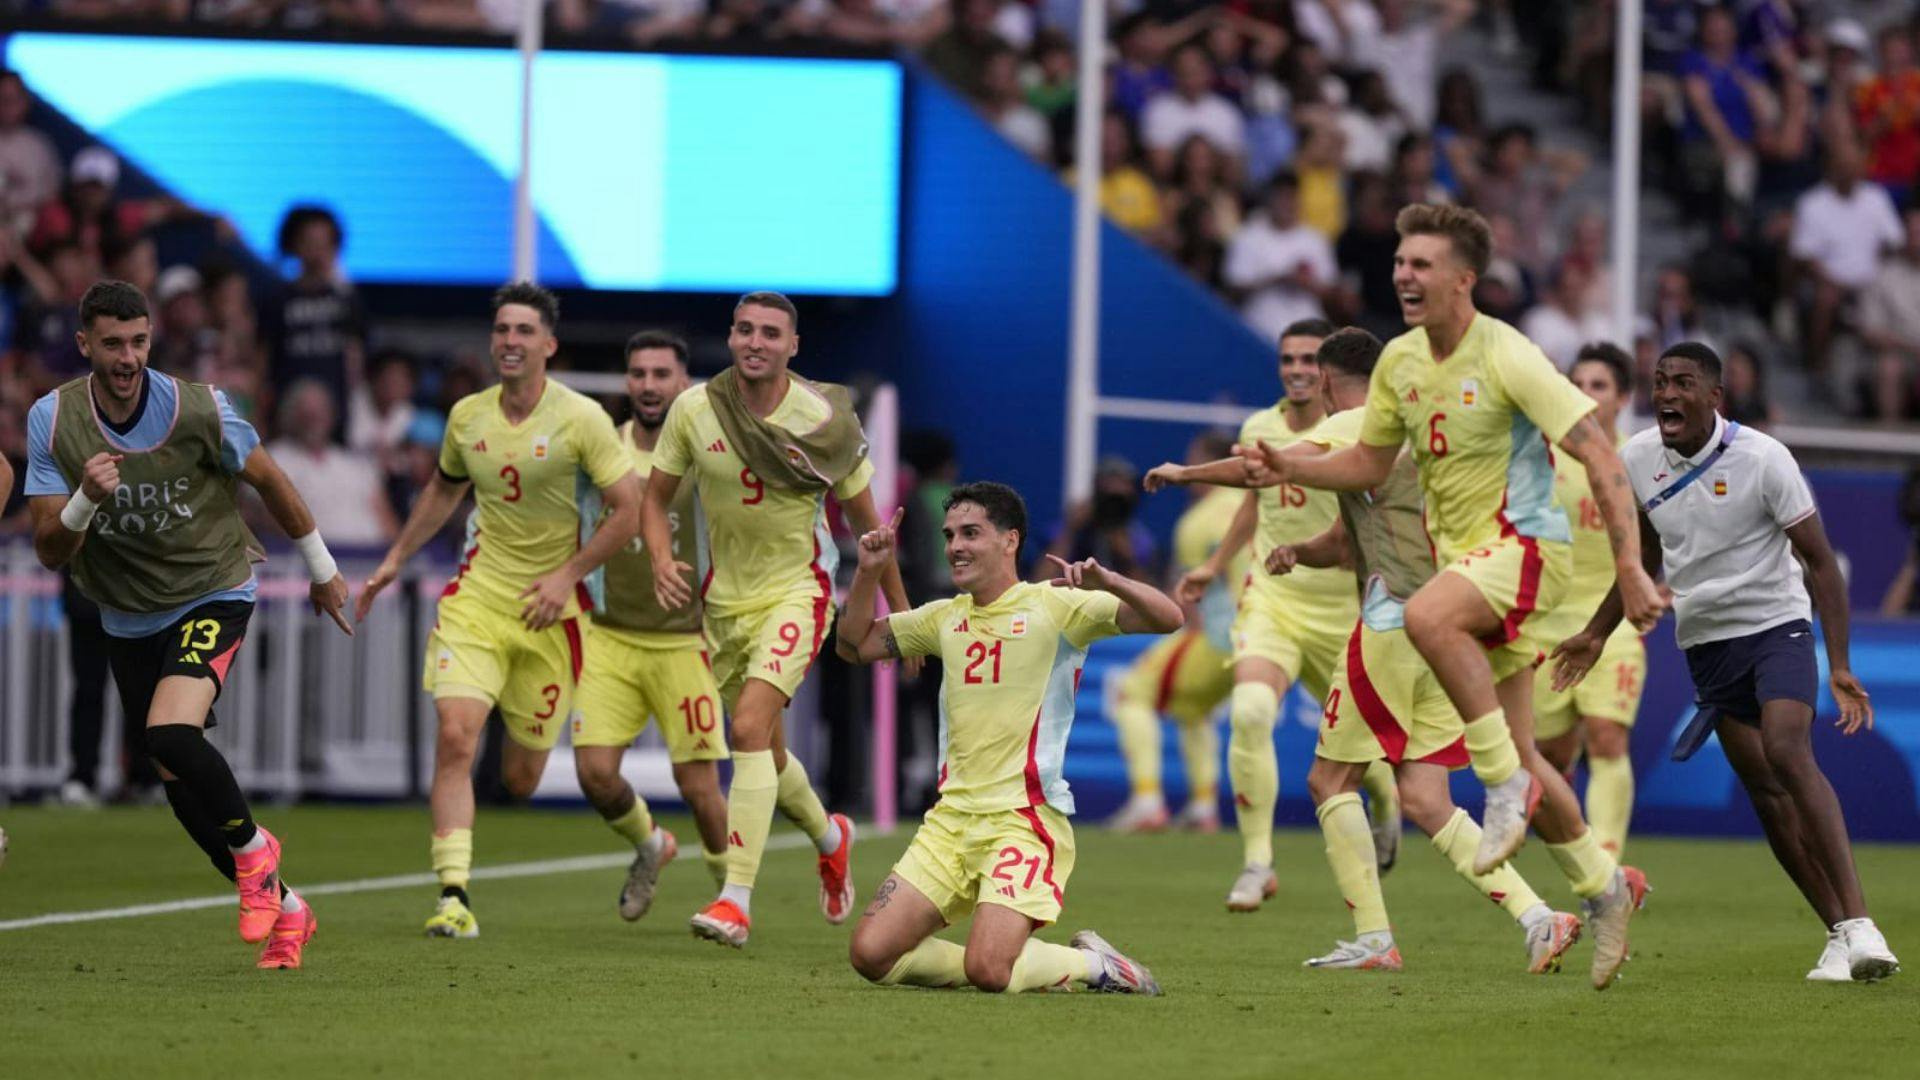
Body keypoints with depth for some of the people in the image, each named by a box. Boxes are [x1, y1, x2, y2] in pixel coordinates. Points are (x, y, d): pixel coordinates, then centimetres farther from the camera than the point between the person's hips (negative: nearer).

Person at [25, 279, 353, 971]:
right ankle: (283, 909, 24)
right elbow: (50, 552, -13)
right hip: (127, 620, 4)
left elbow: (267, 479, 0)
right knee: (180, 784, 6)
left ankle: (253, 849, -1)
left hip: (213, 594, -4)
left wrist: (322, 570, 11)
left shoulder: (198, 409, -18)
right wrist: (85, 499, -34)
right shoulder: (52, 420, -12)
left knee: (172, 736, -28)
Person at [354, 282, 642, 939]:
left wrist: (567, 575, -15)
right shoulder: (467, 416, 4)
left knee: (520, 780, 3)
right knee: (455, 737, -19)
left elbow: (629, 510, -7)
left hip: (548, 611, -2)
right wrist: (396, 559, 23)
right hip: (477, 596, 2)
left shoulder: (581, 419, -9)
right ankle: (453, 897, -21)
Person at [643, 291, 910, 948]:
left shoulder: (824, 419, -12)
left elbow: (866, 520, 0)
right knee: (765, 750, 16)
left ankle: (736, 900, -28)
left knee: (750, 726, -24)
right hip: (725, 596, 4)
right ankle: (830, 837, 48)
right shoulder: (694, 410, -7)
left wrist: (898, 610, 5)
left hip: (797, 590, -4)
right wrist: (662, 560, -15)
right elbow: (656, 498, 5)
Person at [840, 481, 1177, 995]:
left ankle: (1089, 963, 9)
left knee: (987, 970, -23)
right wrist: (869, 572, 11)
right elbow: (857, 642, 28)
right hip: (950, 818, 7)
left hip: (1025, 818, -7)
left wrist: (1107, 582, -30)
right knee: (871, 954, -7)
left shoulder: (1054, 606, -4)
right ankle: (1032, 964, 11)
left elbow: (1167, 619, -12)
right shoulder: (945, 617, 15)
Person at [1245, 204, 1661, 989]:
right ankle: (1600, 887, 25)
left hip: (1524, 542, -8)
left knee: (1427, 616, -37)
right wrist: (1292, 469, -1)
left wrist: (1629, 564, -23)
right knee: (1515, 755, 7)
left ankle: (1508, 785, -25)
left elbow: (1601, 459, -17)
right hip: (1460, 556, 8)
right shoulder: (1400, 361, 6)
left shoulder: (1507, 358, -15)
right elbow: (1369, 464, 17)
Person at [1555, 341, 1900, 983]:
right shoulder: (1636, 461, 1)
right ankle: (1841, 936, 2)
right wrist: (1595, 635, 23)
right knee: (1765, 791, -1)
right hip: (1704, 642, 5)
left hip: (1776, 624, -5)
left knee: (1787, 753, -27)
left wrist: (1840, 666, -20)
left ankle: (1857, 925, -32)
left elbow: (1819, 561, -13)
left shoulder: (1761, 459, -15)